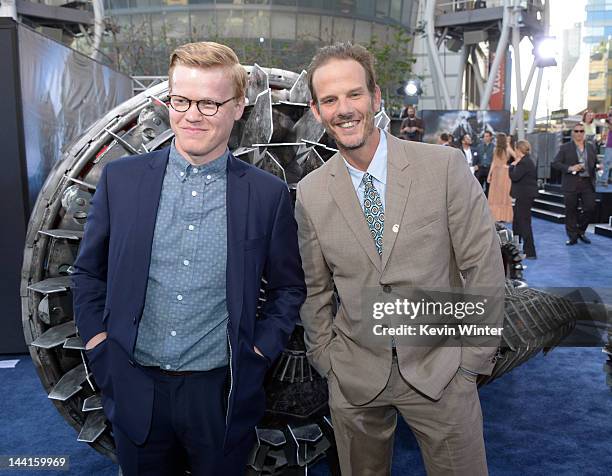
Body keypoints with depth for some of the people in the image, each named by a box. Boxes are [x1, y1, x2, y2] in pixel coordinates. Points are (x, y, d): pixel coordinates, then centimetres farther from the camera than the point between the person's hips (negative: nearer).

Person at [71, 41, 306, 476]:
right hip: (135, 389, 2)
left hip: (220, 392, -1)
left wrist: (258, 353, -4)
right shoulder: (121, 179, -3)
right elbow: (89, 272, 8)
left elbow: (289, 288, 4)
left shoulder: (268, 194, -6)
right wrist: (98, 345, 1)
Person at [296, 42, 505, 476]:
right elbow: (316, 288, 6)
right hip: (355, 377, 2)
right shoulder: (310, 193, -3)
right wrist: (325, 359, 6)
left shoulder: (445, 166, -10)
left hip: (440, 371, -1)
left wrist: (473, 360, -5)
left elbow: (484, 265, -7)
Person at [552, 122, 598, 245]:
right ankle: (573, 236, 13)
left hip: (587, 183, 3)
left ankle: (581, 231, 21)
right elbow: (555, 163, -5)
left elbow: (595, 163, 22)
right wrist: (569, 168, -16)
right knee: (571, 212, 2)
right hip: (571, 184, -3)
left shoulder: (591, 147, 13)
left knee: (590, 208, -2)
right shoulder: (565, 148, 2)